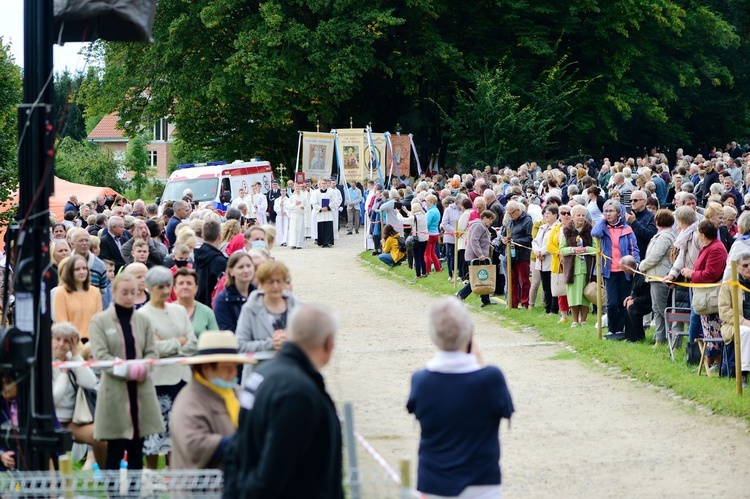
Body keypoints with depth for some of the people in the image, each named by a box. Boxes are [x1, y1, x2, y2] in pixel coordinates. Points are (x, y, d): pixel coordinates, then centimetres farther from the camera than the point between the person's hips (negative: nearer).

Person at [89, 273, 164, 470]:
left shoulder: (143, 321, 11)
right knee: (115, 450, -1)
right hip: (115, 390, -4)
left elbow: (152, 352, 6)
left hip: (141, 389, 4)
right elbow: (100, 355, -9)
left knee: (137, 450, 7)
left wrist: (142, 368, -15)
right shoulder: (100, 321, 0)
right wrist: (127, 369, -19)